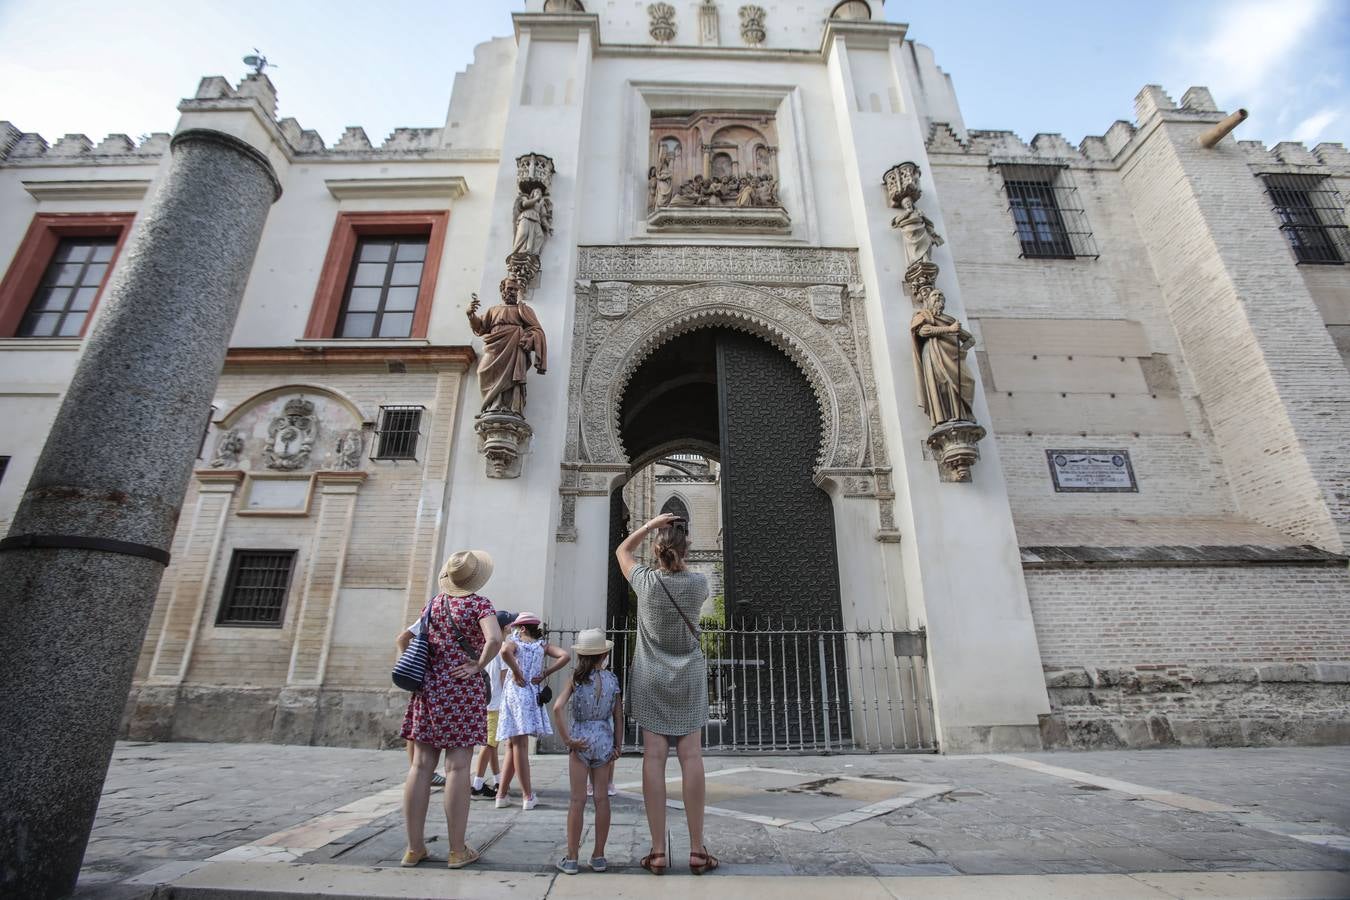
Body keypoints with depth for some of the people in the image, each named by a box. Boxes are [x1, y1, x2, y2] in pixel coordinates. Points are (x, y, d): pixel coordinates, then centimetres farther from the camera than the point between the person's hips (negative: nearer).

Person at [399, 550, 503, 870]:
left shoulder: (433, 604, 9)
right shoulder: (478, 603, -9)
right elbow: (494, 639, -24)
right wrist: (478, 666, -11)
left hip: (428, 688, 5)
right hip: (463, 690, -5)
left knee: (421, 766, 8)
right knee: (457, 768, 0)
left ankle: (414, 847, 18)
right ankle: (457, 850, 9)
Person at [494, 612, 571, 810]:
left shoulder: (515, 643, 4)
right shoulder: (543, 645, 11)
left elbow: (505, 651, -21)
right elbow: (565, 656, -3)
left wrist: (516, 672, -10)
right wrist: (545, 674, 2)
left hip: (514, 692, -2)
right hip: (531, 694, 2)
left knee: (516, 745, 3)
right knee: (513, 746, 9)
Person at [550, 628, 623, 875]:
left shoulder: (575, 678, -7)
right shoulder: (612, 679, -2)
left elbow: (558, 708, -19)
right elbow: (618, 715, 0)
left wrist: (566, 738, -12)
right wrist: (617, 746, 7)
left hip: (580, 741, -2)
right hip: (604, 741, 2)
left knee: (577, 800, 7)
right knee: (602, 798, 11)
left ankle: (571, 858, 14)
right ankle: (599, 856, 20)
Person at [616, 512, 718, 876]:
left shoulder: (646, 580, -9)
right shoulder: (697, 583, -8)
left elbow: (622, 550, 8)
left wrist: (652, 524, 1)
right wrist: (680, 558, 10)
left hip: (651, 679, 0)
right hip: (688, 677, 1)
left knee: (654, 757, 0)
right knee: (691, 757, 2)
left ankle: (658, 851, 5)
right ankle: (697, 849, 8)